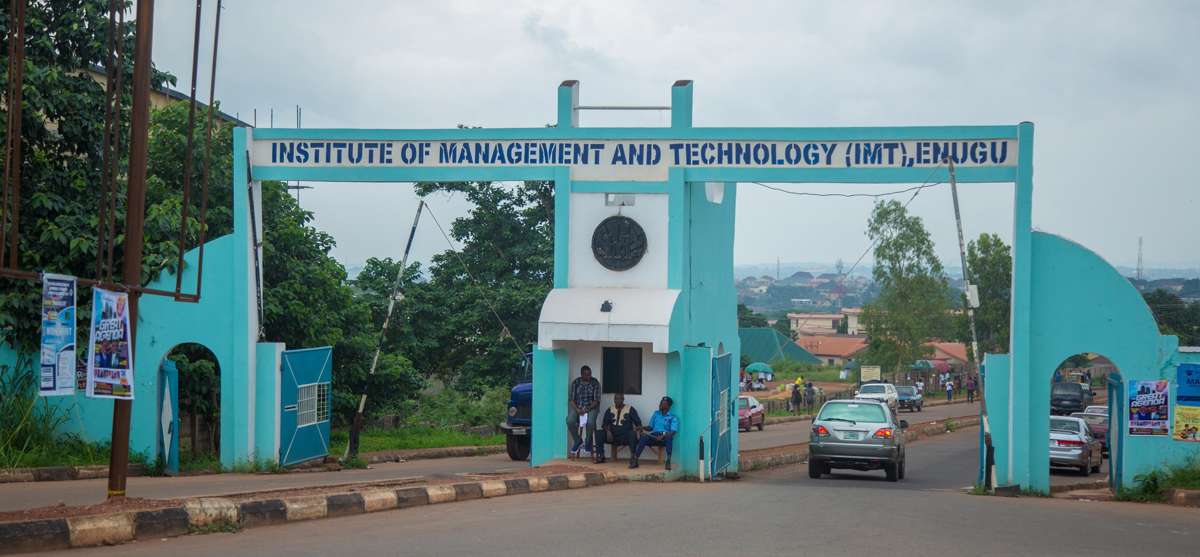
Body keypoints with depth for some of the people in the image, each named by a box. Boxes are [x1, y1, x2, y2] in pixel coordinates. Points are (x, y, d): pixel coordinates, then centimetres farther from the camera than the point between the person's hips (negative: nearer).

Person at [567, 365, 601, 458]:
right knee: (570, 421, -29)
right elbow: (572, 399, -1)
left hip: (591, 407, -1)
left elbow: (596, 400, -6)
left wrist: (588, 408, -21)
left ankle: (588, 441, -2)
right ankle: (577, 441, -4)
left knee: (590, 422, -33)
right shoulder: (575, 382, 0)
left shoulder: (595, 383, -3)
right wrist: (577, 409, -19)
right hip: (577, 406, 1)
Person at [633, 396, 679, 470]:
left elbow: (673, 431, -9)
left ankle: (668, 461, -45)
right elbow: (650, 427, 22)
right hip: (654, 436, 3)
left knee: (669, 437, -39)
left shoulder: (673, 417, 5)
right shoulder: (656, 413, 21)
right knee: (643, 436, -30)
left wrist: (663, 436, -27)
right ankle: (635, 460, -39)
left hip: (665, 437, -3)